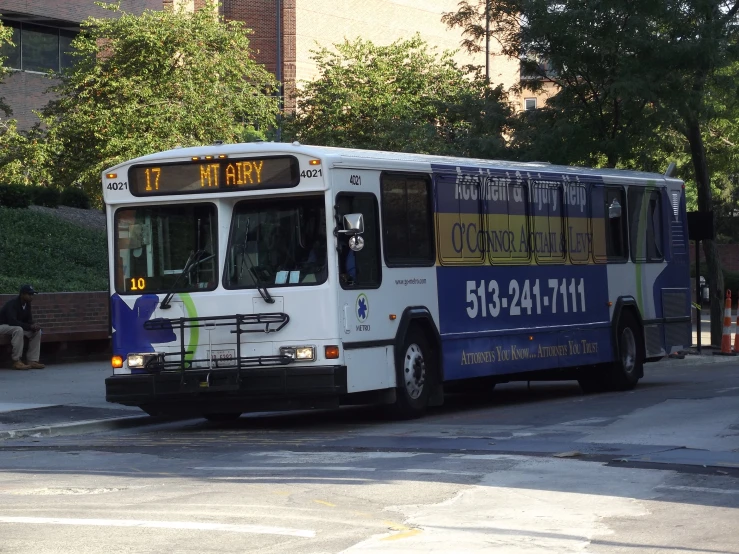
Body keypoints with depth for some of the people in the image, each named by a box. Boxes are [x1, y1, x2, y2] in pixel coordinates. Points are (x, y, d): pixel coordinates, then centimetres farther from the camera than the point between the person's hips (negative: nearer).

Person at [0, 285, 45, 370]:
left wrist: (33, 326, -18)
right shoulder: (12, 304, -25)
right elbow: (12, 321, -36)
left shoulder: (27, 304, 1)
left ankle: (33, 361, -13)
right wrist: (30, 326, -35)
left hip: (18, 327, 8)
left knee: (37, 331, -9)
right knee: (18, 329, -38)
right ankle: (16, 361, -36)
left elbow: (29, 320, 7)